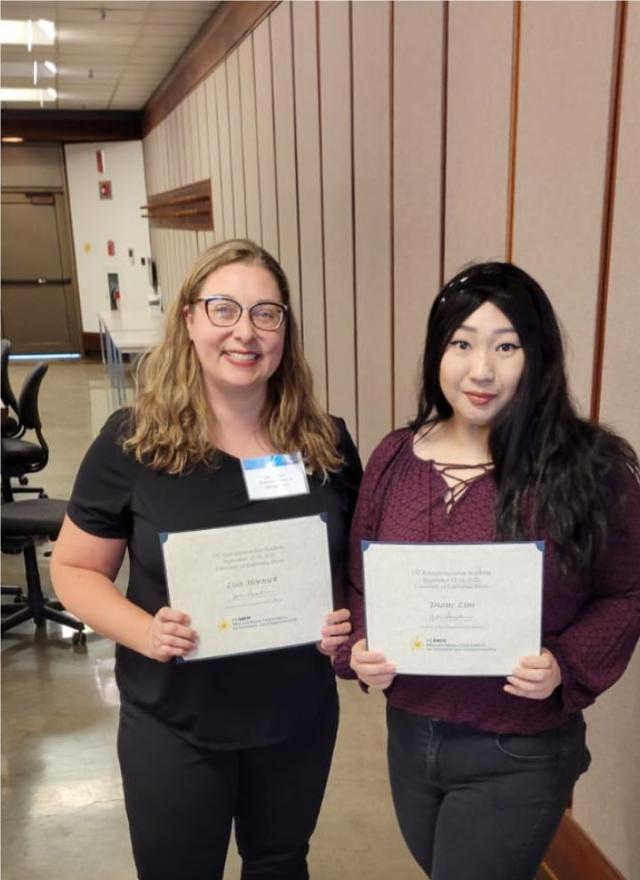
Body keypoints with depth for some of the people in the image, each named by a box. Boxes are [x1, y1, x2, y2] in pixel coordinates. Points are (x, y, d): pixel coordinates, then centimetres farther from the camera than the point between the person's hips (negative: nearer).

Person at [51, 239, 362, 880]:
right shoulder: (132, 442, -15)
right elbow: (74, 569, -6)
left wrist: (353, 619, -14)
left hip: (300, 717, 3)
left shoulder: (326, 443, -8)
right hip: (174, 726, -2)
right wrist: (143, 633, -22)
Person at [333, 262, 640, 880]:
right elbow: (360, 583, 5)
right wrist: (357, 650, -12)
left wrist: (567, 667, -20)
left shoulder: (590, 466, -15)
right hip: (409, 736, 5)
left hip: (518, 756, -4)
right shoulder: (395, 458, -4)